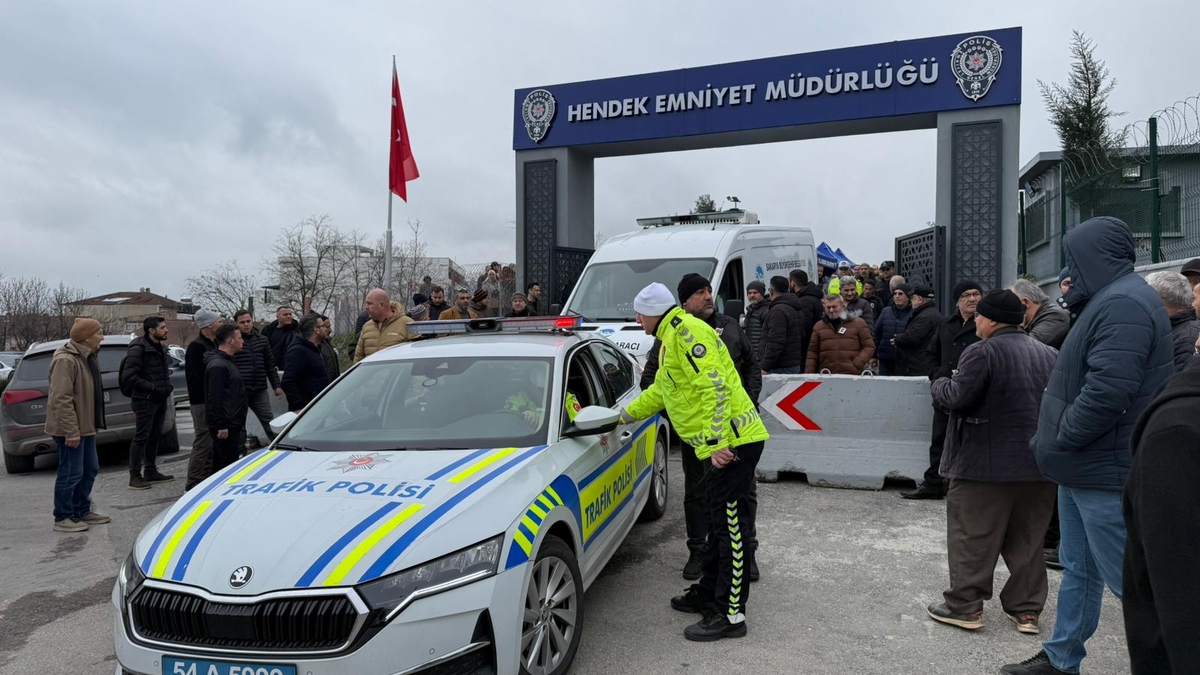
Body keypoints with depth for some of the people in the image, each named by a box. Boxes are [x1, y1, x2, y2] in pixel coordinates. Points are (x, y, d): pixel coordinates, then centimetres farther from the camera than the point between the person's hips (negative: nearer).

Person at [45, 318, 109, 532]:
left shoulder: (87, 358, 13)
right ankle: (62, 518, 8)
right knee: (71, 473, -3)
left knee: (90, 469, 16)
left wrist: (94, 424, 20)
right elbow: (62, 399, -25)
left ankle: (81, 511, 28)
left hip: (85, 426, 10)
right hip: (71, 429, -10)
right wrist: (71, 431, -26)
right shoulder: (66, 360, -20)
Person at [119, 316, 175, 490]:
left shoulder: (160, 348, 14)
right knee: (141, 438, -5)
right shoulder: (138, 349, -15)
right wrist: (152, 387, -22)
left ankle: (151, 471, 24)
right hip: (145, 400, -9)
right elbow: (128, 376, -20)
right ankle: (135, 476, 0)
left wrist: (166, 387, 9)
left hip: (160, 399, 9)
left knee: (155, 436, 14)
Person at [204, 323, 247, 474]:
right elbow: (214, 398, -22)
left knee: (220, 463, 16)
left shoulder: (227, 361, 17)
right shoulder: (218, 365, -17)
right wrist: (221, 425, -22)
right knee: (229, 463, -8)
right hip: (225, 425, -10)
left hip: (232, 423, 10)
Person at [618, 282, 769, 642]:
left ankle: (731, 615, 1)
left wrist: (716, 443, -25)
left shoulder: (686, 330, -12)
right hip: (720, 445, 11)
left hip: (733, 441, -11)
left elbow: (715, 386, -22)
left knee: (729, 524, -6)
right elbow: (659, 391, 34)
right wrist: (623, 415, 38)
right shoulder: (671, 339, 22)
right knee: (719, 521, 17)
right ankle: (708, 594, 29)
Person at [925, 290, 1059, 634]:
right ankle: (1027, 609, 20)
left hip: (986, 463, -7)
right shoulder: (1049, 354, 9)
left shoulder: (982, 352, -14)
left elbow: (957, 397, -20)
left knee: (972, 535, 4)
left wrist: (938, 384, -1)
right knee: (1027, 539, 15)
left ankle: (965, 605, 8)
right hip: (1039, 464, 7)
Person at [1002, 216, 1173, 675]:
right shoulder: (1110, 300, 14)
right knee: (1078, 568, 18)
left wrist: (1059, 440, -17)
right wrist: (1053, 442, 10)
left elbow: (1108, 390, -29)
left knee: (1130, 580, 0)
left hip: (1105, 471, -11)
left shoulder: (1124, 304, -19)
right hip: (1085, 467, 11)